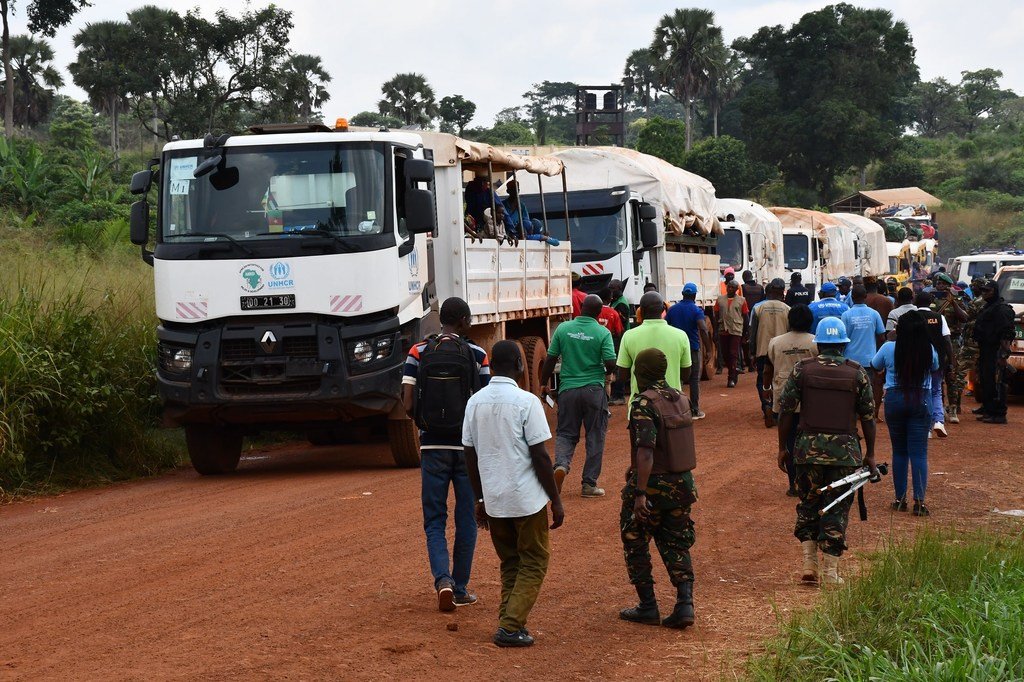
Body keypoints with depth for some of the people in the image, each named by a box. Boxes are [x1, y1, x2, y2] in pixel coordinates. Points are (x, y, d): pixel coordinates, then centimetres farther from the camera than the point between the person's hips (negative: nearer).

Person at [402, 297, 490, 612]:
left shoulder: (418, 353, -3)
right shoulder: (477, 355, -5)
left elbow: (408, 405, -7)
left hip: (433, 447, 1)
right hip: (468, 447, -1)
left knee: (434, 521, 9)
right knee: (466, 520, 11)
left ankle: (443, 579, -12)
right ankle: (460, 589, 15)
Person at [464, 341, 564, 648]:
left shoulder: (475, 402, 4)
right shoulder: (526, 402, -12)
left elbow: (470, 456, 8)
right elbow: (540, 456, -12)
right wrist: (556, 501, -4)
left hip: (493, 499, 5)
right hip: (527, 499, -5)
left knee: (509, 563, 18)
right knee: (534, 563, 6)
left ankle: (509, 623, 11)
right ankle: (511, 627, -4)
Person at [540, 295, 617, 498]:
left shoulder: (563, 329, -2)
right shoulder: (602, 333, -8)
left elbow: (550, 359, 1)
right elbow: (611, 363, -13)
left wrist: (544, 384, 13)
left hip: (568, 389, 2)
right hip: (594, 390, -2)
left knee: (566, 433, 13)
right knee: (595, 437, 9)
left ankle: (561, 464, -16)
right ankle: (589, 484, 10)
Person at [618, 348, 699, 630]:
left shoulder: (644, 404, -17)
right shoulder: (681, 399, 6)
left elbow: (646, 451, -25)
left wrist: (640, 493, -26)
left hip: (652, 484, -6)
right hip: (682, 484, 6)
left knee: (636, 544, 10)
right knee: (676, 545, 13)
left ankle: (648, 607, 13)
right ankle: (685, 603, 0)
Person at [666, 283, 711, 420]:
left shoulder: (672, 309, 4)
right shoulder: (696, 310, -9)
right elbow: (703, 329, -23)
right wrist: (708, 348, -20)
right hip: (693, 349, -3)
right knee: (694, 380, 4)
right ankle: (695, 410, 6)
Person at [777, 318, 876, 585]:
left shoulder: (802, 370, 0)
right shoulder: (857, 373, 1)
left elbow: (785, 410, -1)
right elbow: (868, 417, 3)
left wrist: (782, 447, 8)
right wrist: (869, 454, 12)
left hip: (808, 449, 1)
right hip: (845, 450, 0)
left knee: (808, 504, 15)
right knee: (837, 509, 5)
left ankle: (809, 563, 10)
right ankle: (830, 571, 5)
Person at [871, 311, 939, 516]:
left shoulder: (889, 348, -8)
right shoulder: (929, 351, -6)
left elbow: (875, 367, 9)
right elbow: (935, 368, 13)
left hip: (895, 399, 0)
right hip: (921, 401, 0)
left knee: (899, 451, 12)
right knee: (919, 453, -1)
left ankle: (900, 499, 15)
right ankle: (919, 501, -7)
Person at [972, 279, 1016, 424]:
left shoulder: (1002, 309, -13)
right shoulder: (987, 308, 20)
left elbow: (1006, 335, -20)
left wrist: (1004, 354, -26)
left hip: (995, 352, -11)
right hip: (985, 351, 11)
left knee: (996, 384, -10)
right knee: (985, 382, 15)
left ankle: (999, 415, -9)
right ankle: (988, 411, 23)